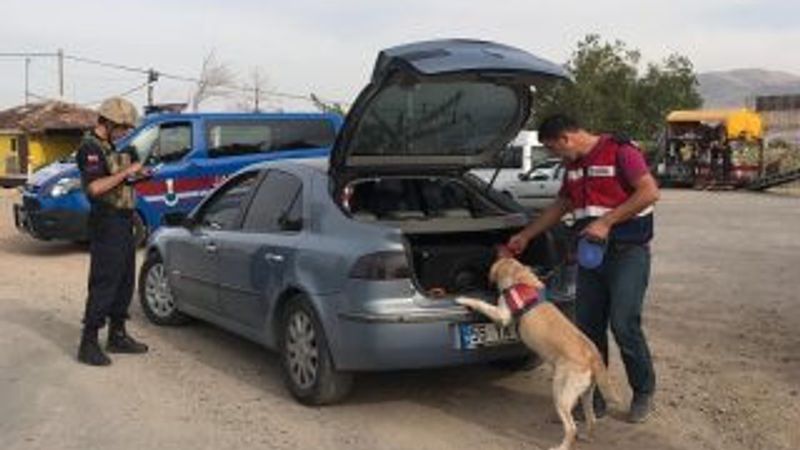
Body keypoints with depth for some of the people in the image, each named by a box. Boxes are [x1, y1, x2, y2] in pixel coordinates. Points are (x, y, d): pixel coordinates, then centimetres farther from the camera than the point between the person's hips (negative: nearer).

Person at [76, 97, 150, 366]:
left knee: (124, 283, 14)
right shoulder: (90, 147, -12)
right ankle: (88, 344, -3)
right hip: (106, 223, -10)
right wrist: (126, 171, -21)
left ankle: (117, 336, 23)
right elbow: (95, 187, -25)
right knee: (103, 285, -8)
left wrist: (137, 173, 7)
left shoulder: (111, 147, 17)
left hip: (124, 223, 10)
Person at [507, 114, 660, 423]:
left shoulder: (620, 151, -9)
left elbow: (650, 192, -18)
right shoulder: (574, 165, 15)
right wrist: (526, 236, 26)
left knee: (624, 325, -10)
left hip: (628, 252, -7)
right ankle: (593, 396, 17)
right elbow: (561, 205, 26)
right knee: (588, 327, 6)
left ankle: (644, 393, 10)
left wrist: (606, 222, -21)